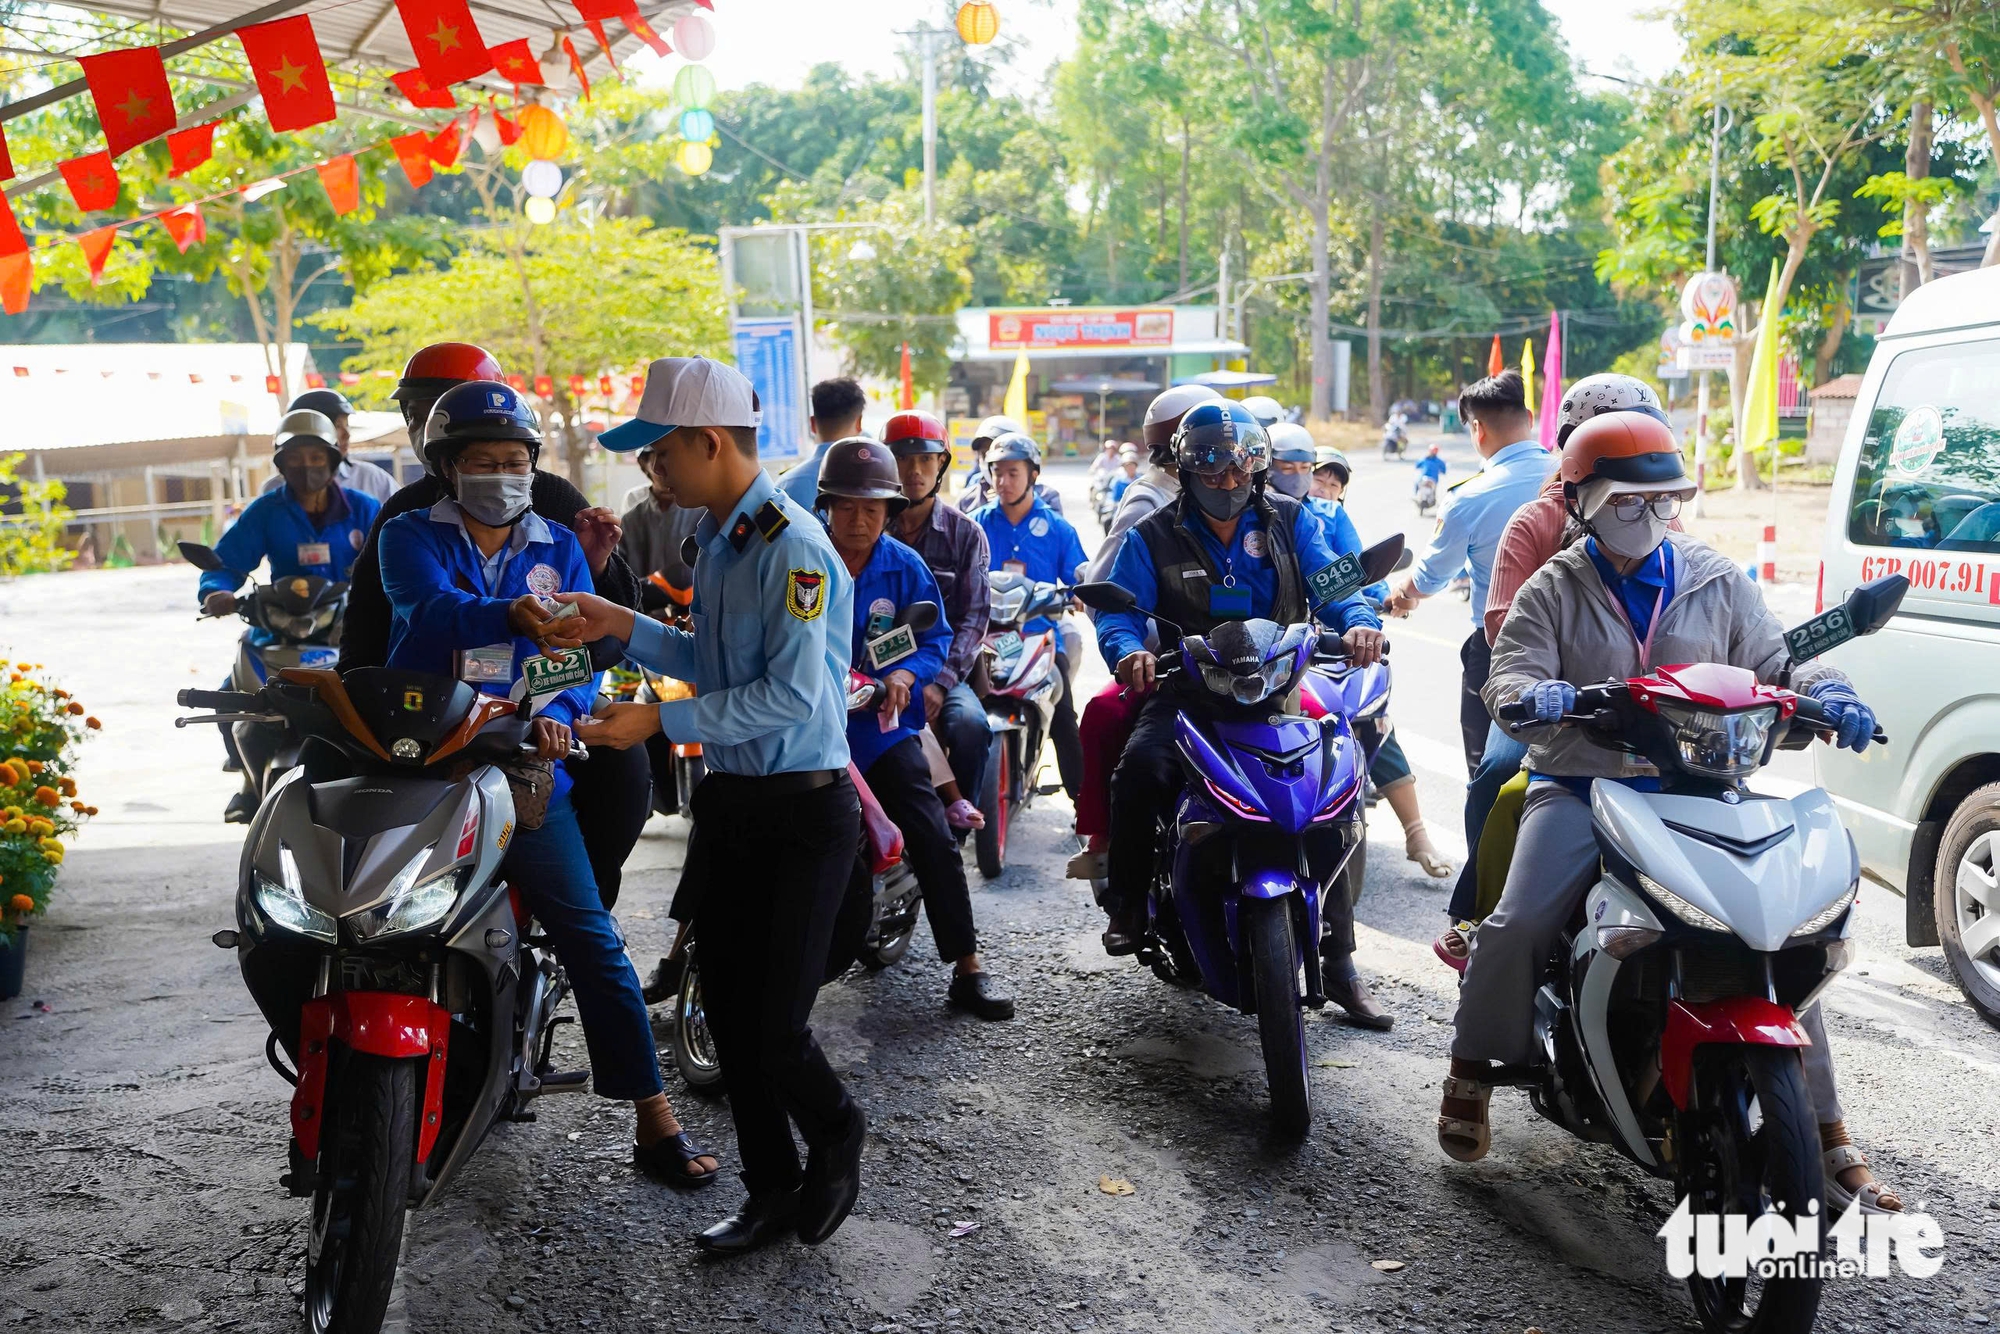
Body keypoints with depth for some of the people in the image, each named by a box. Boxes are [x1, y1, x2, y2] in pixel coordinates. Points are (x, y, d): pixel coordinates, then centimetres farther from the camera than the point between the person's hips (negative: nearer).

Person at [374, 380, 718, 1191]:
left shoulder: (557, 550, 12)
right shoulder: (410, 537, 4)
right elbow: (432, 608, -18)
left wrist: (558, 714, -19)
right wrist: (511, 614, -39)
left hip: (524, 768, 1)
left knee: (592, 940, -4)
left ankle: (654, 1121, 1)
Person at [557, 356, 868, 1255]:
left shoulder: (793, 548, -17)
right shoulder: (717, 539, 13)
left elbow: (791, 694, -23)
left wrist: (663, 721, -22)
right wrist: (624, 627, 8)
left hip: (803, 809, -9)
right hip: (729, 799, 9)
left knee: (776, 1027, -5)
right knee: (728, 1012, 11)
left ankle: (836, 1134, 26)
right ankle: (772, 1191, 27)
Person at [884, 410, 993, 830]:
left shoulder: (966, 534, 8)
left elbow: (974, 617, 0)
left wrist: (940, 682, -16)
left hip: (944, 670, 0)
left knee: (971, 725, -31)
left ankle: (952, 835, -13)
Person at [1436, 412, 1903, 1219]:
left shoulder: (1718, 583, 12)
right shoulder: (1554, 592, 5)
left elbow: (1772, 661, 10)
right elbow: (1508, 674, -7)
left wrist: (1824, 692, -12)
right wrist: (1533, 694, -31)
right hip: (1580, 788, -2)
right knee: (1518, 924, -22)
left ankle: (1825, 1133, 7)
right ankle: (1472, 1072, 2)